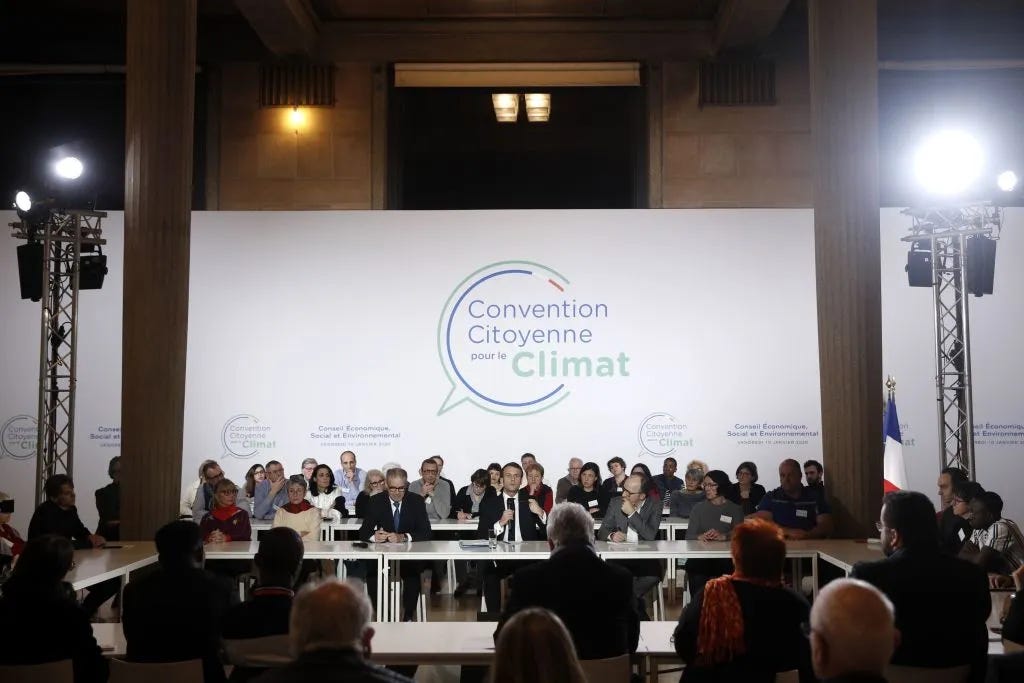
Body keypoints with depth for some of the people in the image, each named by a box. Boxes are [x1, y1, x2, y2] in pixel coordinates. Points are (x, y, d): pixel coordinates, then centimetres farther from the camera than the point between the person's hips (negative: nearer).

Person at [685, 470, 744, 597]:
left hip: (726, 556, -1)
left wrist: (723, 536, -25)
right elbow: (689, 536, 6)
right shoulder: (698, 508, 16)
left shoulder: (735, 509, 13)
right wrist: (700, 537, -18)